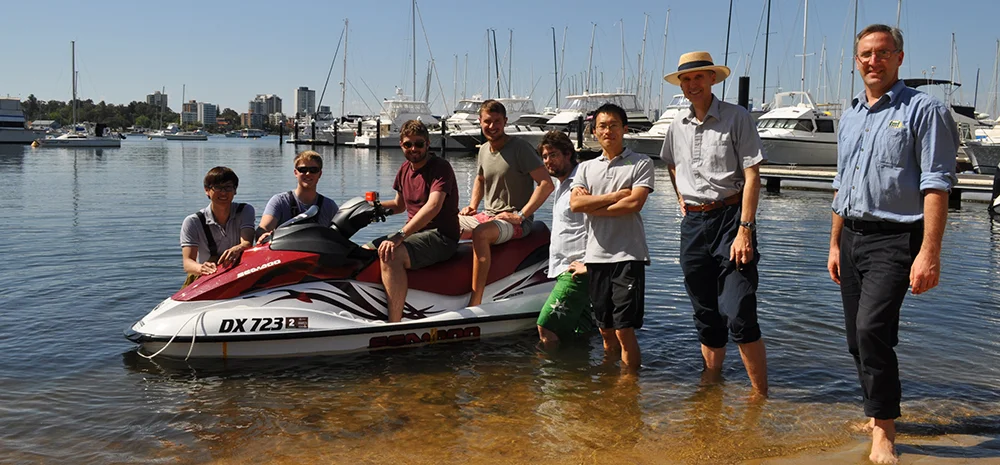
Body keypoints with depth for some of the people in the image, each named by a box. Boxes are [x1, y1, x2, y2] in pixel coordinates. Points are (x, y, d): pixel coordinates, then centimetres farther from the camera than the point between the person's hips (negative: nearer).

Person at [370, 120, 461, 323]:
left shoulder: (441, 167, -13)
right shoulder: (405, 169, 13)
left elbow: (433, 206, -29)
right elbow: (399, 204, 28)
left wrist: (401, 235, -37)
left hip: (440, 236, -9)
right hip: (414, 233, 9)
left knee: (390, 255, -32)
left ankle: (394, 325, -35)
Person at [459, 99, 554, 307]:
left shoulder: (520, 148, -11)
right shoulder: (484, 150, 11)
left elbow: (547, 184, -18)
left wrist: (520, 215, -20)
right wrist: (473, 206, 15)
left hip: (515, 222, -8)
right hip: (487, 216, 8)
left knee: (480, 233, -37)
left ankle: (475, 303, -37)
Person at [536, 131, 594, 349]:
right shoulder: (561, 185, 20)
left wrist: (587, 264, -20)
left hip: (576, 272, -10)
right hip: (564, 271, 10)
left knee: (545, 327, -14)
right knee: (572, 333, 11)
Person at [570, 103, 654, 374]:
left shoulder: (641, 164, 2)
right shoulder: (586, 168, 14)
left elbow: (634, 203, -13)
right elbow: (575, 203, -2)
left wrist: (592, 205, -6)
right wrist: (616, 196, -8)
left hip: (628, 256, -4)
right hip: (596, 256, 4)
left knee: (624, 330, -5)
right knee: (606, 331, 13)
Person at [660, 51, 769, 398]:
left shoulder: (737, 118, -6)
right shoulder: (677, 126, 11)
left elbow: (752, 177, -11)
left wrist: (745, 230, -18)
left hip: (730, 217, -5)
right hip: (693, 223, 6)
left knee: (739, 316, -11)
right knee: (706, 316, 14)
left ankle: (761, 396, 0)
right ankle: (710, 384, 27)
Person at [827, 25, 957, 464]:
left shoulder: (924, 109, -7)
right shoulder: (850, 115, 15)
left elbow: (936, 186, -13)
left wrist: (929, 253, -20)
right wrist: (835, 244, 18)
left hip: (894, 238, -7)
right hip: (852, 236, 7)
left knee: (872, 329, -19)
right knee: (858, 337, 10)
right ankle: (879, 415, 28)